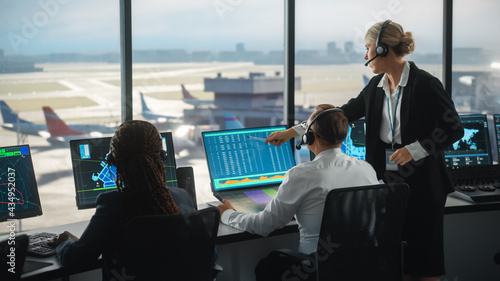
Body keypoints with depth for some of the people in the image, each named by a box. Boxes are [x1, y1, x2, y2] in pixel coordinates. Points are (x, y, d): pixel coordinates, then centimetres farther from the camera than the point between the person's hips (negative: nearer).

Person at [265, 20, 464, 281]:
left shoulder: (425, 84, -13)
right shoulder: (376, 85, 7)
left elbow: (454, 129, -11)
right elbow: (346, 112, 15)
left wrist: (415, 150, -20)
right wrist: (294, 131, 15)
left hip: (422, 184, -6)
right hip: (388, 181, 6)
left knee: (424, 259, 1)